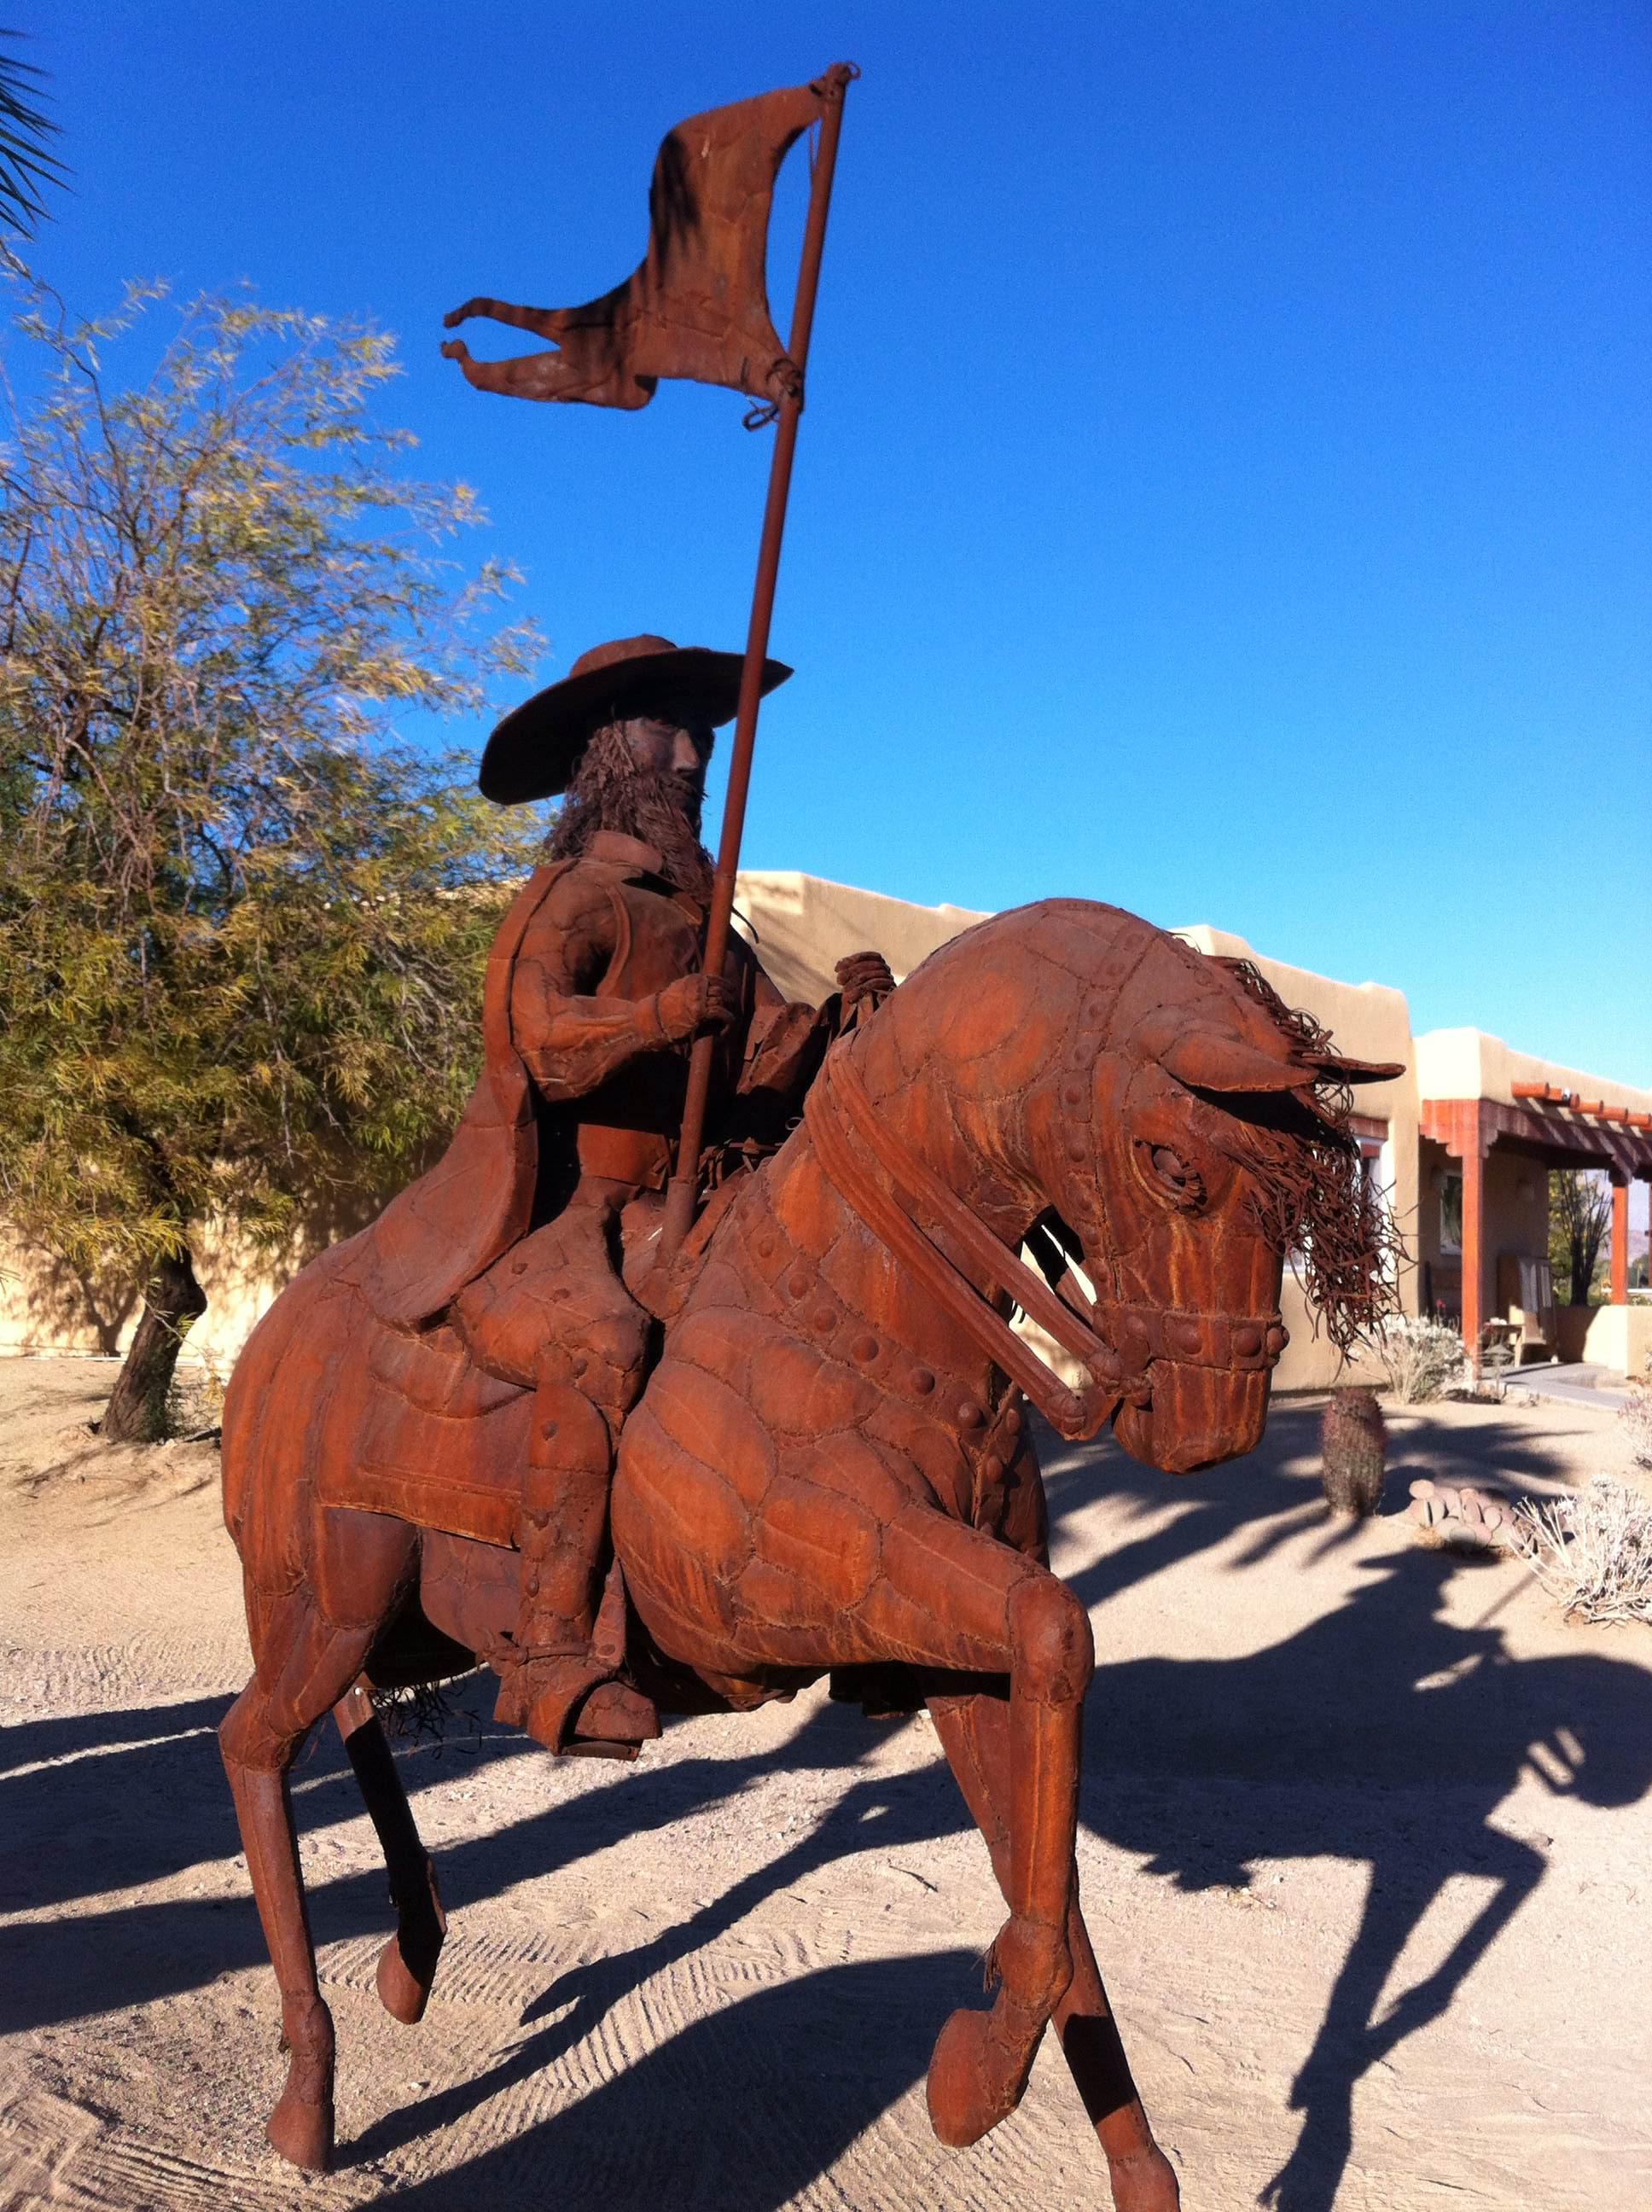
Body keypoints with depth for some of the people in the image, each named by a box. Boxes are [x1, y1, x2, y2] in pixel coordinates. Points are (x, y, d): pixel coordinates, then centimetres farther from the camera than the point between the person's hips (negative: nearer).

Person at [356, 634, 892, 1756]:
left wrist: (842, 1009, -11)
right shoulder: (575, 901, -8)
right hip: (525, 1232, -8)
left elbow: (771, 1066, 8)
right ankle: (556, 1659, -28)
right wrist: (666, 1012, -41)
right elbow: (544, 1033, -25)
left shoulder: (703, 920, 14)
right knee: (604, 1344, -35)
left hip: (649, 1229, 8)